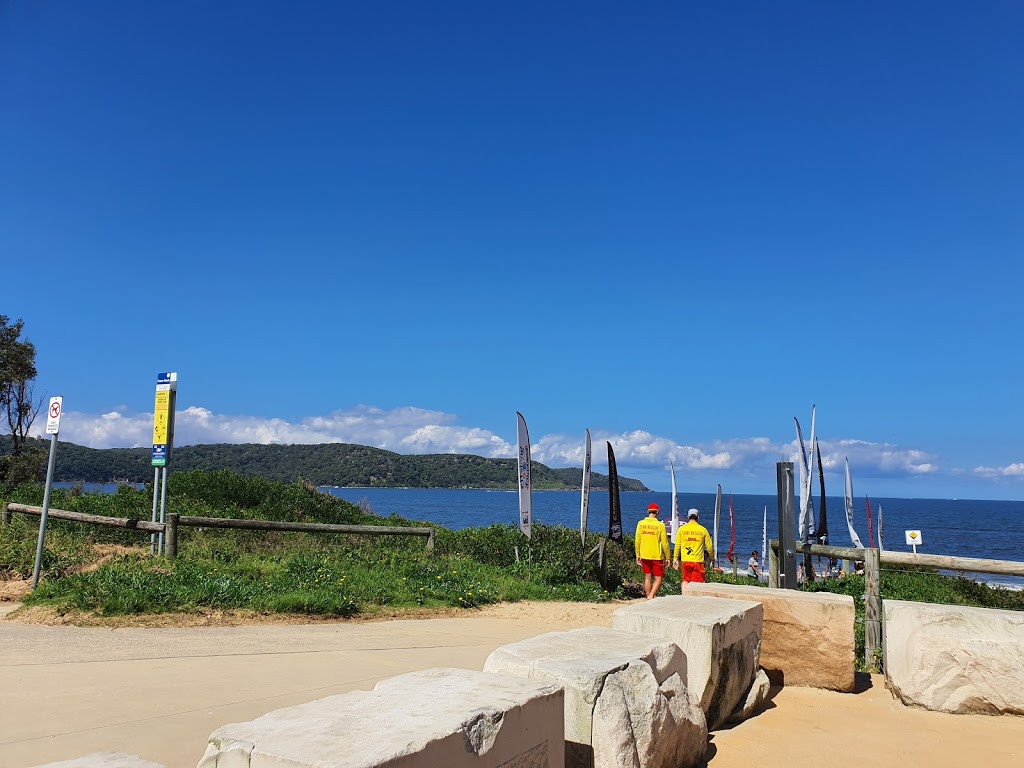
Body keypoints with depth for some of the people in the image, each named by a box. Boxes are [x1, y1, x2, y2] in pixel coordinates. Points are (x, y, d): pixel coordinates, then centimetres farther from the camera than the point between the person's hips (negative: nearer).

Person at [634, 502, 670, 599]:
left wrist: (638, 556, 10)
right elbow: (664, 543, -8)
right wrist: (667, 557, 1)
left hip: (644, 556, 4)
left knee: (647, 578, 14)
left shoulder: (641, 523, -2)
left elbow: (637, 541, 1)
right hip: (657, 556, -4)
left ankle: (648, 598, 17)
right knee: (658, 579, 3)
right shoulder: (660, 525, -11)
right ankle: (651, 596, -15)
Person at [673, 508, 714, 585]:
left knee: (685, 580, 15)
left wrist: (675, 559, 11)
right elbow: (709, 546, 3)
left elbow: (677, 546, 3)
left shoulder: (682, 529, 1)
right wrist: (712, 558, 19)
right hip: (698, 561, -2)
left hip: (685, 560, 2)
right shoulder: (703, 529, -1)